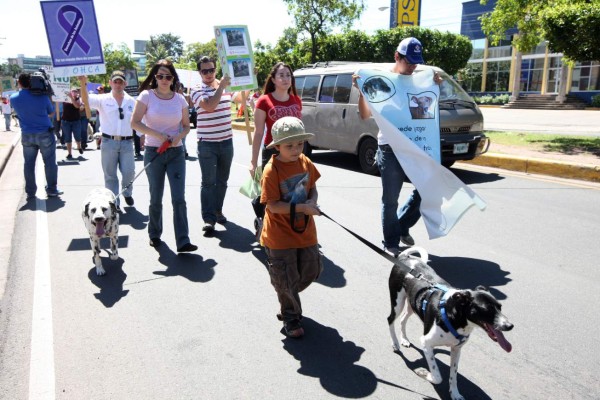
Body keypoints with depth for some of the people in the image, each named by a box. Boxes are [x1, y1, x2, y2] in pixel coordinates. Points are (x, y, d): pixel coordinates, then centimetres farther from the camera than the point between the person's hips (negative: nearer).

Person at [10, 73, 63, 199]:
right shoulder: (42, 97, -8)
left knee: (29, 164, 10)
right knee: (49, 162, 6)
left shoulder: (13, 99, -1)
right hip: (45, 133, -2)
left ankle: (30, 192, 14)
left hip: (27, 135, 3)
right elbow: (51, 114, 5)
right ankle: (51, 189, 9)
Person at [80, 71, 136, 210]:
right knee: (110, 175, 5)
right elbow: (87, 99, -14)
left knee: (129, 172, 0)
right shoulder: (103, 99, 1)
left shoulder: (131, 101, 7)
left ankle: (127, 193, 31)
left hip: (127, 142, 1)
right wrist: (83, 84, -31)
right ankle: (114, 203, 16)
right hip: (108, 142, -1)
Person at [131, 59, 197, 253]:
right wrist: (157, 135, -18)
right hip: (153, 152, -1)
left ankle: (183, 241, -5)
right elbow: (135, 123, -7)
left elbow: (186, 126, 11)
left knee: (179, 198, -7)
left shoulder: (180, 99, 4)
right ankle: (154, 235, 30)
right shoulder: (147, 96, -3)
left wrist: (179, 136, -11)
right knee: (156, 198, 9)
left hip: (176, 153, 1)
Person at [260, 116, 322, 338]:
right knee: (286, 280, 5)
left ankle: (287, 299, 45)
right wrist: (301, 207, -29)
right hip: (280, 237, -6)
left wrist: (312, 201, -12)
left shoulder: (305, 163, -1)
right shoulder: (272, 171, -20)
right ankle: (290, 318, 29)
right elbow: (273, 205, -22)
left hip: (305, 231, 6)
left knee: (312, 270, 17)